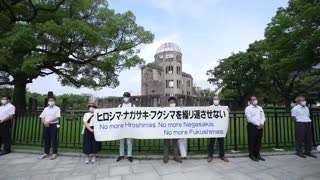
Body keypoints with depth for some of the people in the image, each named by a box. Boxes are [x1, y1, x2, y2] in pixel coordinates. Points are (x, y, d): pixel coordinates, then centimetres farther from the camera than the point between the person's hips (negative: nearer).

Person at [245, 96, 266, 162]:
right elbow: (249, 118, -12)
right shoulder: (248, 108, -4)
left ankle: (257, 154, 20)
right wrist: (258, 124, -13)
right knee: (252, 141, -2)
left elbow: (263, 117, 11)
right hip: (252, 126, -6)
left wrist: (262, 123, -7)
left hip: (260, 126, 6)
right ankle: (252, 155, 8)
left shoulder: (260, 108, 16)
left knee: (259, 141, 9)